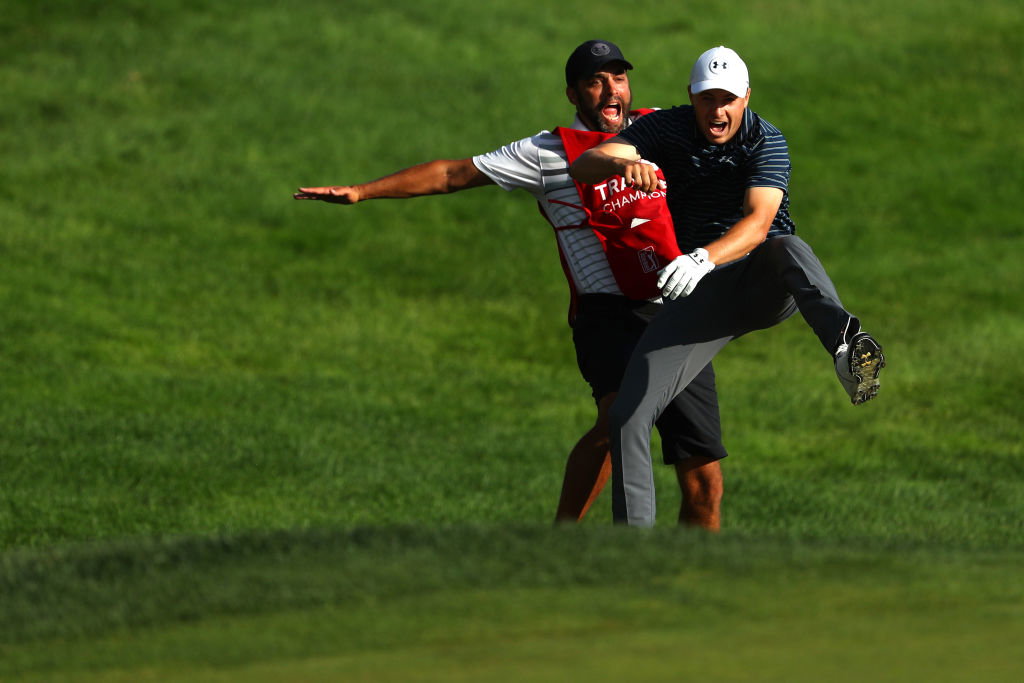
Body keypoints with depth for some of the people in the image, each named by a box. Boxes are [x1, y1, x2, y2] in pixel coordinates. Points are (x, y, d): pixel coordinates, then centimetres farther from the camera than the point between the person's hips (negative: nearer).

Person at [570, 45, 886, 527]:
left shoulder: (765, 140, -7)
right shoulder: (666, 129, 2)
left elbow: (757, 224, -23)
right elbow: (582, 166, -11)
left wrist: (704, 258, -43)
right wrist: (622, 163, -36)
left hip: (767, 284, -3)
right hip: (703, 290, 3)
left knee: (785, 248, -40)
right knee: (628, 416, -13)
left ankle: (846, 345, -70)